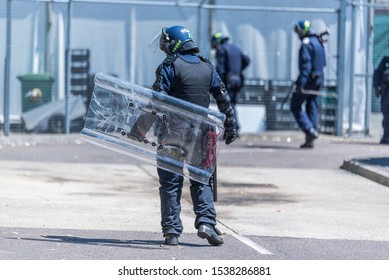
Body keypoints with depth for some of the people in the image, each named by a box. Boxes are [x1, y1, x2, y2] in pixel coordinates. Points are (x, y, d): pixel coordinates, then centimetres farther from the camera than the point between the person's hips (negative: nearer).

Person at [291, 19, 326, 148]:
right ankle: (310, 140, 9)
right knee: (312, 107, 10)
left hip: (308, 79, -9)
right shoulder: (318, 42, 15)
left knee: (296, 106, -2)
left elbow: (306, 65, -22)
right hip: (318, 79, 9)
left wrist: (301, 83, -25)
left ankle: (310, 131, -16)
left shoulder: (306, 44, -14)